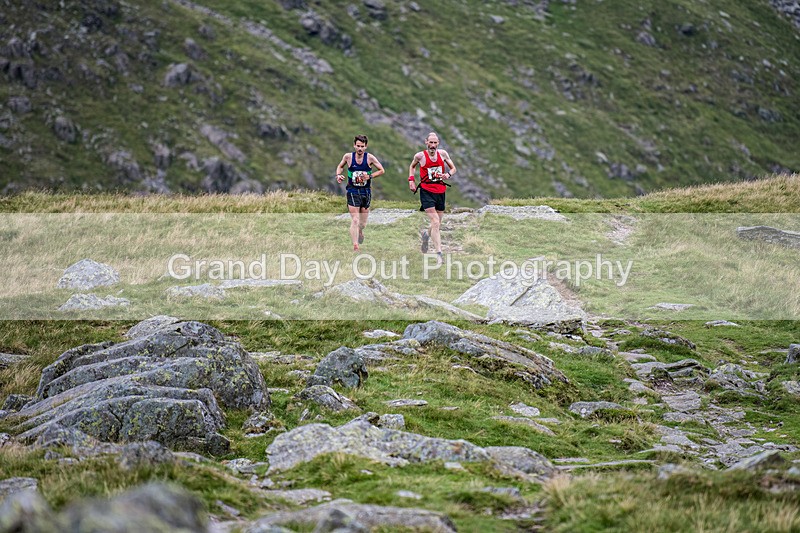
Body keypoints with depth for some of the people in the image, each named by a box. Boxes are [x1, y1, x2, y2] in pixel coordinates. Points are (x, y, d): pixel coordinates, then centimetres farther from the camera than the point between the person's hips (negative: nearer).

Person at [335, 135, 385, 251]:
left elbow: (381, 170, 2)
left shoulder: (370, 158, -6)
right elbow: (340, 166, 15)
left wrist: (369, 176, -13)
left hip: (366, 191, 1)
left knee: (362, 223, 9)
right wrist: (338, 175, -6)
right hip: (353, 191, -1)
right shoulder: (348, 157, -5)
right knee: (355, 220, -14)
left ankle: (360, 231, 46)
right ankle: (355, 246, -13)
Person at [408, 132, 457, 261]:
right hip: (426, 191, -4)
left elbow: (453, 168, 15)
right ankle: (439, 253, -19)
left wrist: (448, 174, -6)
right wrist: (411, 180, 5)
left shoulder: (442, 154, 4)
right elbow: (412, 166, 18)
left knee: (437, 224, 14)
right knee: (435, 223, -17)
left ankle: (426, 235, 49)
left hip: (440, 192, 4)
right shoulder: (420, 156, -3)